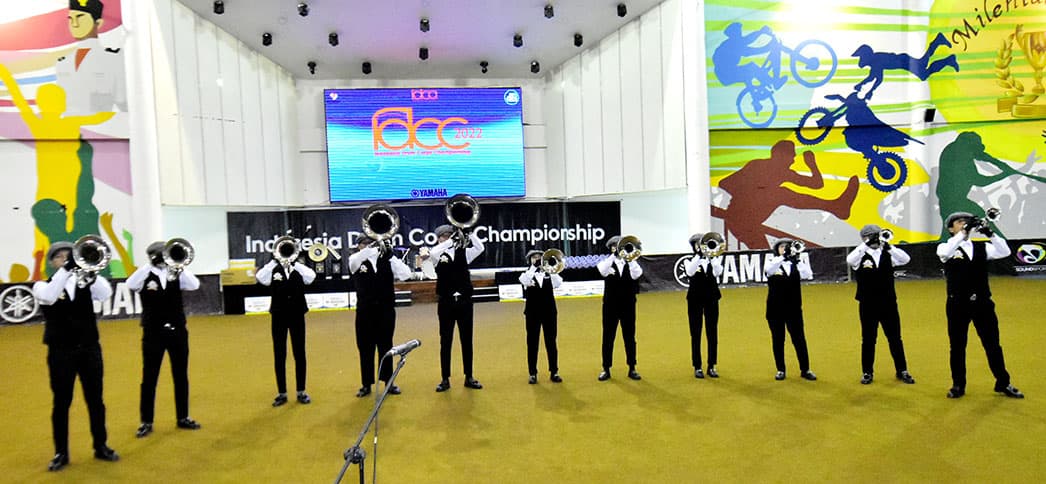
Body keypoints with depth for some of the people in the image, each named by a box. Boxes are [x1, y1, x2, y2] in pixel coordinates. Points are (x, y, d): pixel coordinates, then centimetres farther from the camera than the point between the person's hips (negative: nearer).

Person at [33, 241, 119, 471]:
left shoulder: (84, 282, 6)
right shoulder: (42, 285, 1)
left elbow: (106, 294, -12)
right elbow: (48, 297, -23)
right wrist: (66, 269, -28)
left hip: (89, 348, 2)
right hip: (61, 351, -2)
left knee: (95, 400, 8)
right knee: (61, 403, 5)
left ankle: (101, 447, 19)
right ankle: (61, 453, 17)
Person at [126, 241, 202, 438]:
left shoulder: (176, 274, 5)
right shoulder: (145, 276, 0)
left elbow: (194, 285, -10)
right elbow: (130, 285, -20)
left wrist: (179, 267, -18)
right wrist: (150, 265, -20)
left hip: (177, 331, 2)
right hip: (153, 332, -2)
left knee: (181, 376, 9)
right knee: (149, 378, 3)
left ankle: (183, 418, 20)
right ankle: (146, 422, 13)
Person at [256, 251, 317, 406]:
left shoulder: (299, 270, 3)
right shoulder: (273, 270, 1)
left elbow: (311, 276, -17)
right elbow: (260, 277, -19)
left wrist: (294, 262, -14)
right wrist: (275, 261, -15)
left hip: (297, 316, 1)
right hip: (279, 317, 0)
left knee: (300, 354, 6)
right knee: (279, 356, 5)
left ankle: (301, 391, 16)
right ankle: (282, 393, 14)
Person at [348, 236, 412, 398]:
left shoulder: (387, 260, 2)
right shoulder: (356, 261, 1)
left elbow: (405, 275, -11)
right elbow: (354, 260, -24)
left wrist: (389, 254, -18)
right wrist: (370, 249, -35)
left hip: (386, 310, 0)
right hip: (365, 311, 0)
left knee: (386, 347, 9)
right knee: (366, 348, 6)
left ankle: (388, 381, 21)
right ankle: (366, 384, 17)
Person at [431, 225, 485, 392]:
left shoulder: (463, 253, 8)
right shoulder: (438, 254, 1)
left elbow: (480, 248, -7)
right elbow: (432, 252, -21)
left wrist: (468, 233, -15)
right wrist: (452, 240, -24)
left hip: (464, 301, 2)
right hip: (446, 302, -2)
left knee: (467, 340, 8)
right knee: (445, 342, 4)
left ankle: (469, 377, 17)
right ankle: (445, 379, 11)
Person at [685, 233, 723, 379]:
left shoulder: (713, 259, 6)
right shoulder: (690, 261, 0)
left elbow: (717, 273, -14)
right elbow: (690, 272, -23)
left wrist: (712, 255, -22)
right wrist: (699, 254, -26)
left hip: (711, 298, 2)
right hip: (695, 300, -2)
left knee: (712, 333, 5)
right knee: (696, 333, 2)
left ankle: (712, 366, 15)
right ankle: (697, 367, 9)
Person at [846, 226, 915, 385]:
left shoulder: (888, 255, 4)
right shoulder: (860, 256, -3)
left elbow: (905, 259, -11)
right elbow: (849, 260, -24)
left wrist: (888, 246, -20)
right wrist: (866, 245, -26)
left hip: (889, 303, 2)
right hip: (867, 305, -2)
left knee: (895, 338, 9)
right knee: (868, 339, 7)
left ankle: (902, 371, 21)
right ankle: (867, 372, 16)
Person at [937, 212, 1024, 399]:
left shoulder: (981, 247, 8)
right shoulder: (945, 247, -1)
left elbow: (1004, 252, -7)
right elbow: (946, 253, -25)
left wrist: (990, 233, -19)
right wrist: (964, 232, -29)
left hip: (982, 302, 3)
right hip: (958, 304, -3)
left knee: (993, 344, 10)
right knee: (957, 346, 6)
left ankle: (1003, 384, 24)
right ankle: (958, 385, 17)